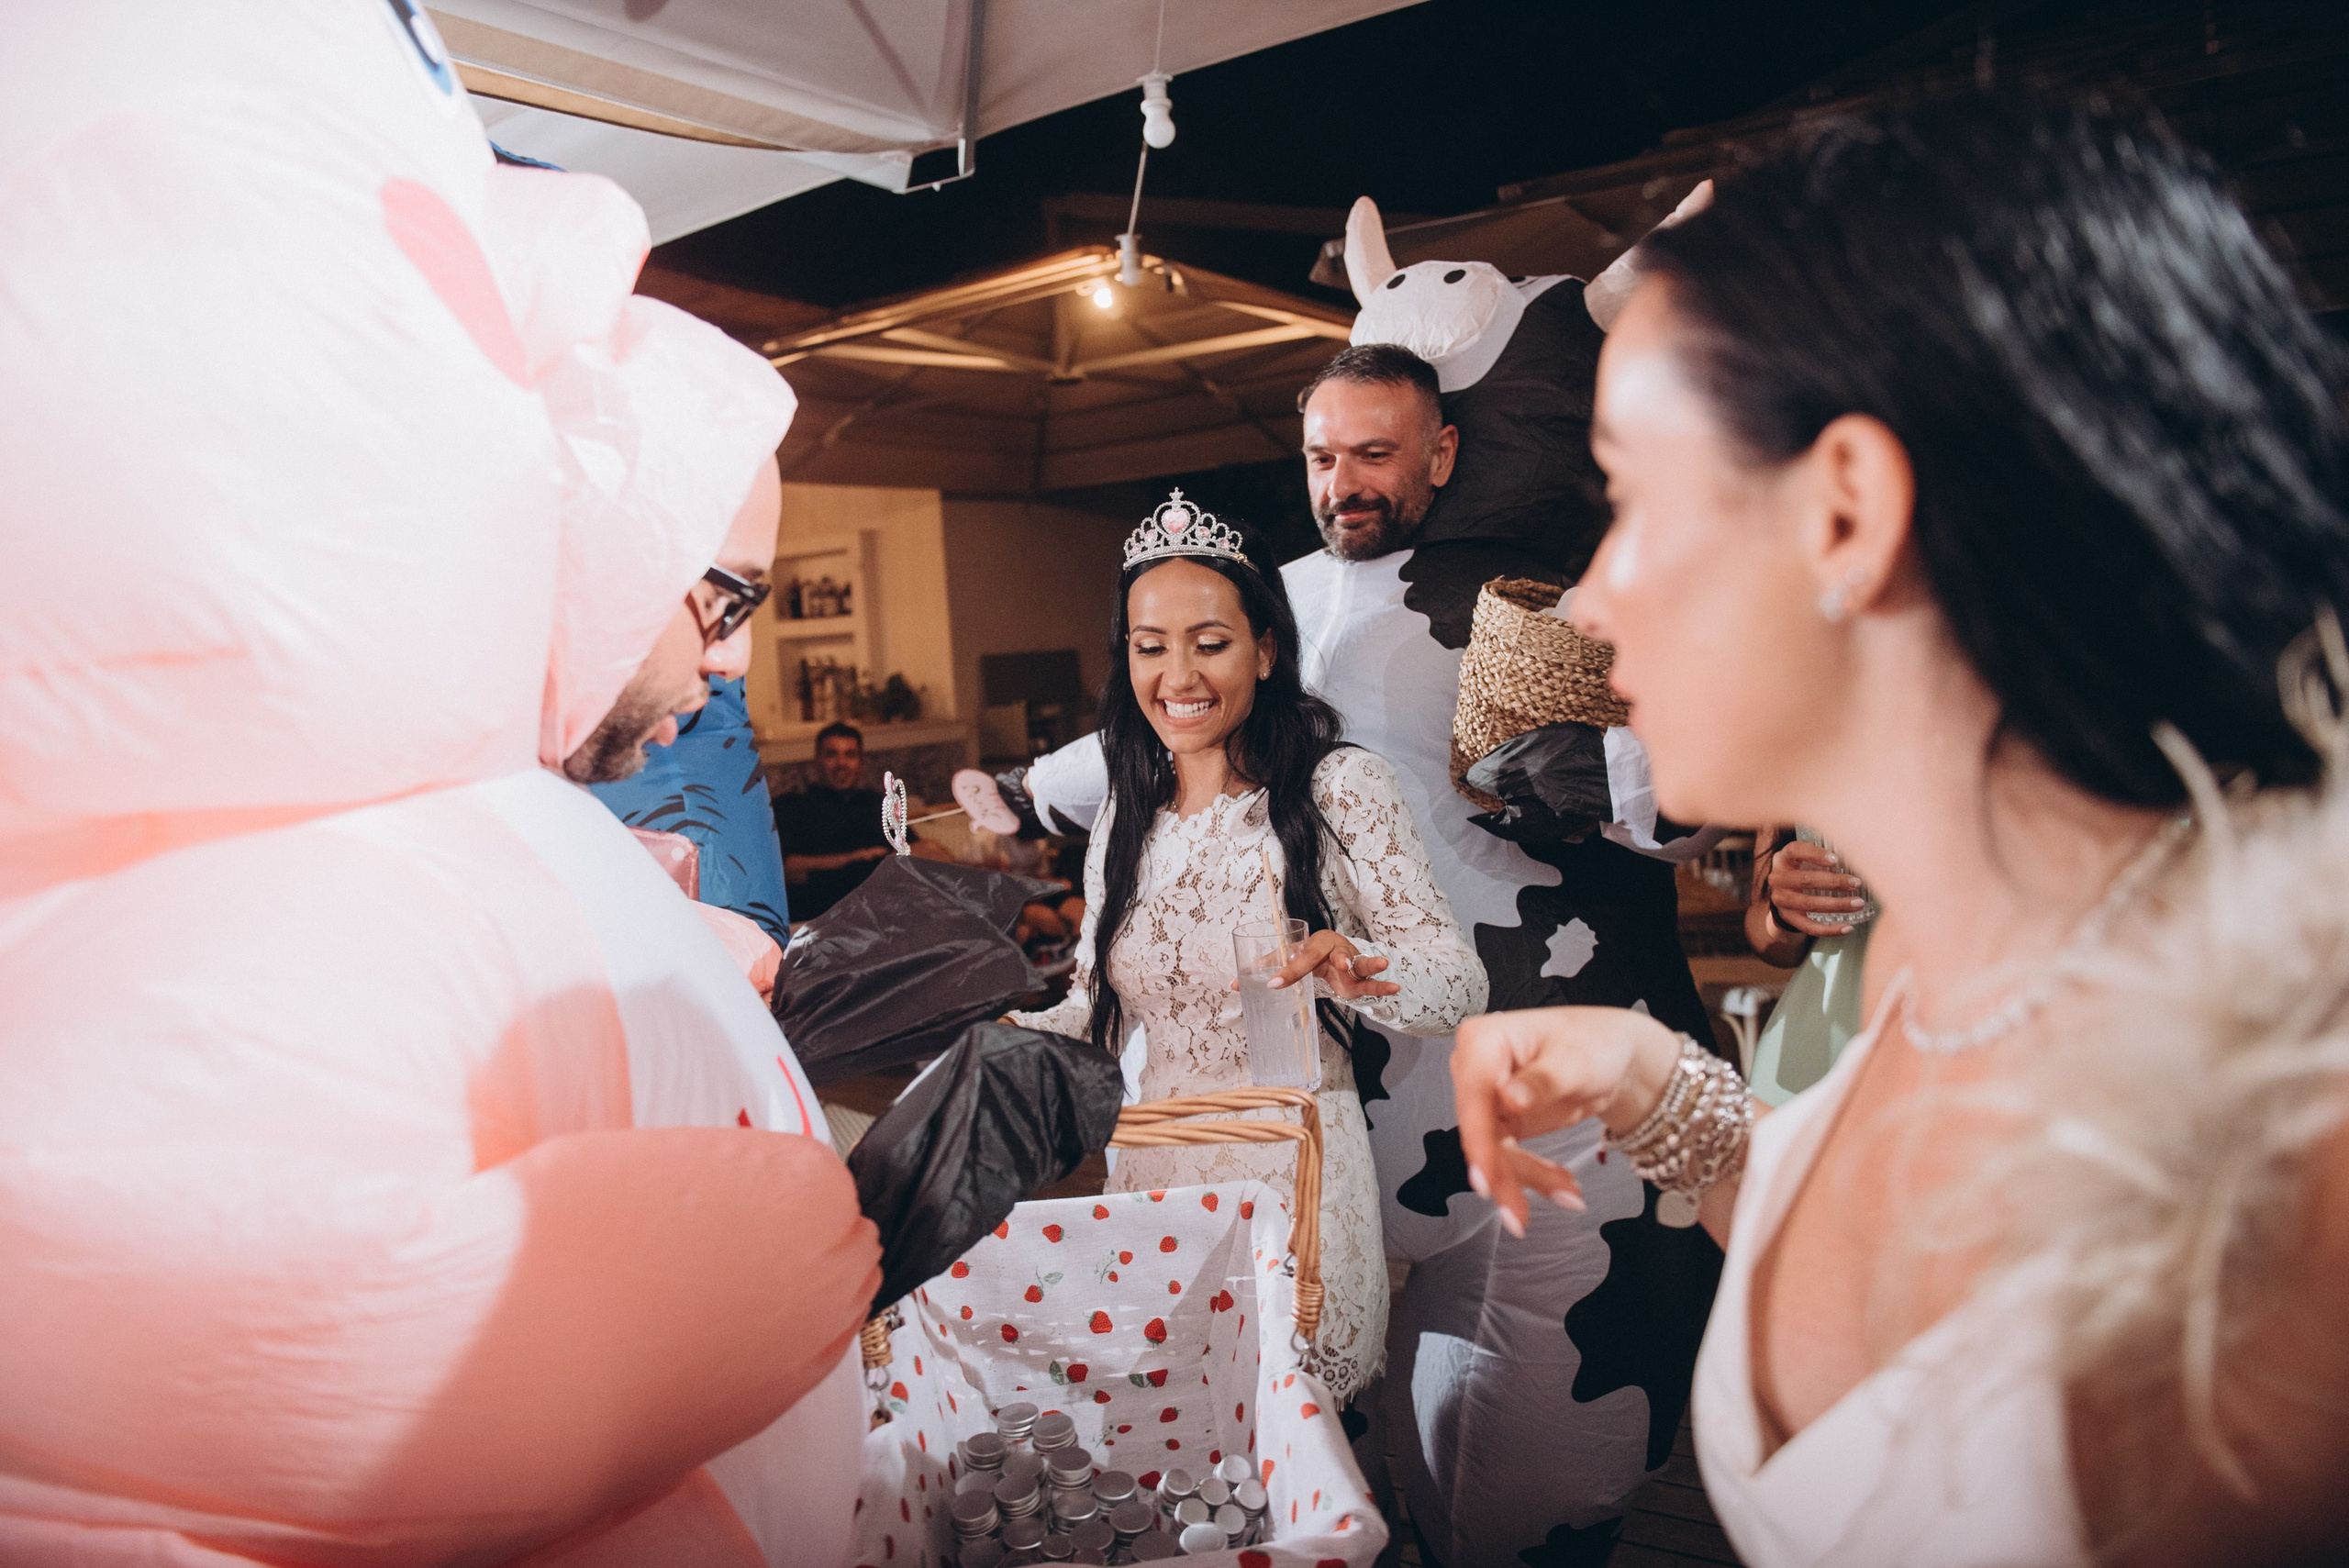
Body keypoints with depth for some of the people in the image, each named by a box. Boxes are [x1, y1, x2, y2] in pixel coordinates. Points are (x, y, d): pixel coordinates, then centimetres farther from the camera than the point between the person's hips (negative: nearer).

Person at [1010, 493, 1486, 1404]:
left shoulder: (1340, 788, -8)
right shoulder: (1125, 819, 8)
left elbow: (1460, 980, -11)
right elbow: (1097, 1009, 13)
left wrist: (1354, 971, -31)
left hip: (1295, 1172, -4)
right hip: (1155, 1168, 5)